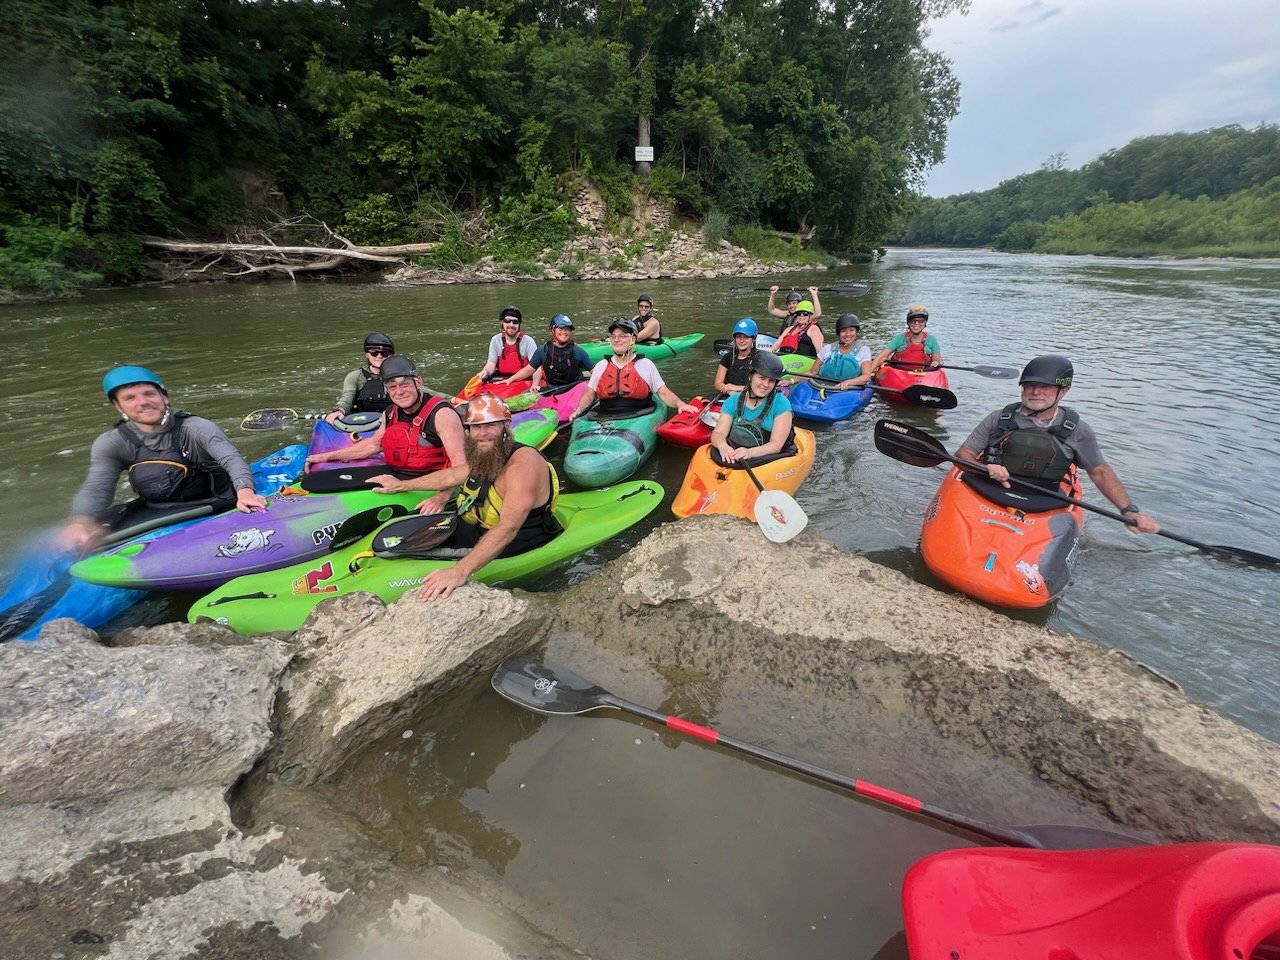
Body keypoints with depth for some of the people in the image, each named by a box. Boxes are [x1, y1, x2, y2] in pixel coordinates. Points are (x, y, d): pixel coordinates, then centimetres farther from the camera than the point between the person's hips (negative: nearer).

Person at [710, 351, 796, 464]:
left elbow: (776, 445, -12)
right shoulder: (733, 401, 4)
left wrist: (750, 452, -32)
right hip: (735, 459, 3)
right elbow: (718, 433, -5)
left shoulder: (781, 404, -6)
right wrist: (722, 445, -30)